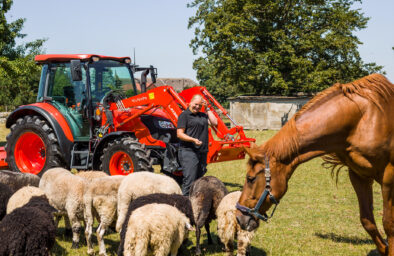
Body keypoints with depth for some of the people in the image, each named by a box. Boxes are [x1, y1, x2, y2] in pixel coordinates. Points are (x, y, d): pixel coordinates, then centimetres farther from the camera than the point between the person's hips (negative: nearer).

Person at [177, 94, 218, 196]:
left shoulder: (203, 115, 18)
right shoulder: (184, 115, -3)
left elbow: (214, 122, 4)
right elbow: (179, 134, -10)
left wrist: (207, 109, 6)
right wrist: (193, 140, -23)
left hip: (202, 152, 7)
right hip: (188, 152, -7)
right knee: (189, 180, -14)